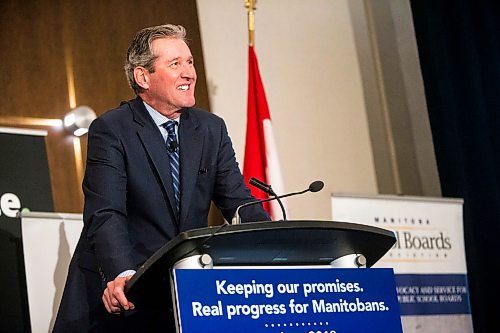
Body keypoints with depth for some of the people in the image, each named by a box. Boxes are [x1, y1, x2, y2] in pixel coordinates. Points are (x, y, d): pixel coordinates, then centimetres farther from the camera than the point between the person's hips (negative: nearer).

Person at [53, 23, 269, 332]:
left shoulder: (212, 129, 7)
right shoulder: (111, 130, -9)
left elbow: (239, 203, 2)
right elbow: (106, 214, -20)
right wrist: (121, 274, -37)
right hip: (114, 294, -3)